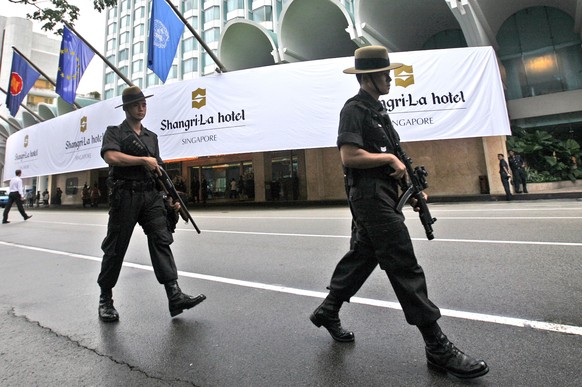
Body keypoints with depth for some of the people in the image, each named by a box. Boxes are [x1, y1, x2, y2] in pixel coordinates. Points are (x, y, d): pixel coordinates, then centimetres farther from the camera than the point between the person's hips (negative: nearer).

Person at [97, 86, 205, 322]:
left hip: (151, 196, 4)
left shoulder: (151, 136, 21)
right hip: (125, 195, -3)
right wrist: (144, 160, -8)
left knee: (162, 241, -7)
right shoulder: (114, 132, 8)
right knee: (115, 248, 5)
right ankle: (105, 299, 23)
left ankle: (175, 297, -9)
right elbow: (111, 157, -14)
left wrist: (171, 196, 11)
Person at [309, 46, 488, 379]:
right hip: (370, 196, -10)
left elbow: (392, 156, 23)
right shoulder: (355, 108, -7)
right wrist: (389, 158, -10)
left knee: (362, 257, 16)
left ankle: (327, 311, 32)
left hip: (381, 195, 10)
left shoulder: (377, 109, 22)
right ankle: (438, 348, 9)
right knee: (405, 268, -5)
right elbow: (350, 156, -21)